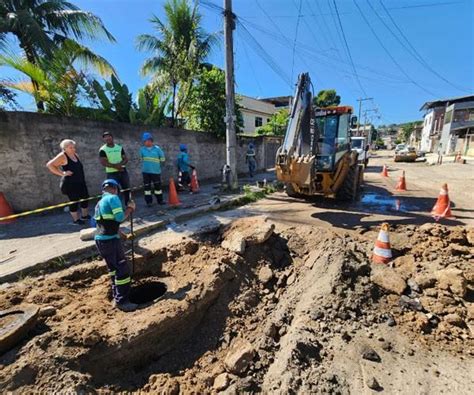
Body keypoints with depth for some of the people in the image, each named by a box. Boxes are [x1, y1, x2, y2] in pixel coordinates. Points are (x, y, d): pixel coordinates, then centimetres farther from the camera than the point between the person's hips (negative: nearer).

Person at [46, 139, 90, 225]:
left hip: (81, 182, 8)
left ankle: (85, 216, 31)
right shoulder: (62, 156, -12)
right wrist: (62, 173, -20)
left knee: (85, 198, 13)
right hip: (70, 184, -7)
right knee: (74, 201, 2)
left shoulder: (75, 155, 9)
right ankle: (76, 219, 17)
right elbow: (49, 165, -19)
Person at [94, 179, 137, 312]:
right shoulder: (113, 198, -10)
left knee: (113, 269, 19)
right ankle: (122, 301, 2)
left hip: (100, 239, 10)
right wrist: (130, 208, -3)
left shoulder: (100, 202, 19)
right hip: (110, 240, -10)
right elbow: (120, 217, -19)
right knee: (123, 270, -4)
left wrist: (119, 232, 29)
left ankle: (117, 297, 28)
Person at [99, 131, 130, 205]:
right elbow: (104, 163, -12)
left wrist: (120, 164, -16)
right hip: (112, 174, -4)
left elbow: (126, 159, 4)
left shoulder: (119, 147, 8)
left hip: (123, 171, 4)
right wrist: (115, 166, -22)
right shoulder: (102, 150, -4)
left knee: (127, 189, 10)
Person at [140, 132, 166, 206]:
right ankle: (149, 201, 13)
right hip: (145, 171, 2)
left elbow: (162, 158, 5)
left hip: (156, 171, -2)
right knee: (147, 186, 4)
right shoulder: (142, 149, 3)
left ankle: (160, 200, 17)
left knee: (158, 185, 5)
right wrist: (146, 163, 15)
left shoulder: (157, 148, -5)